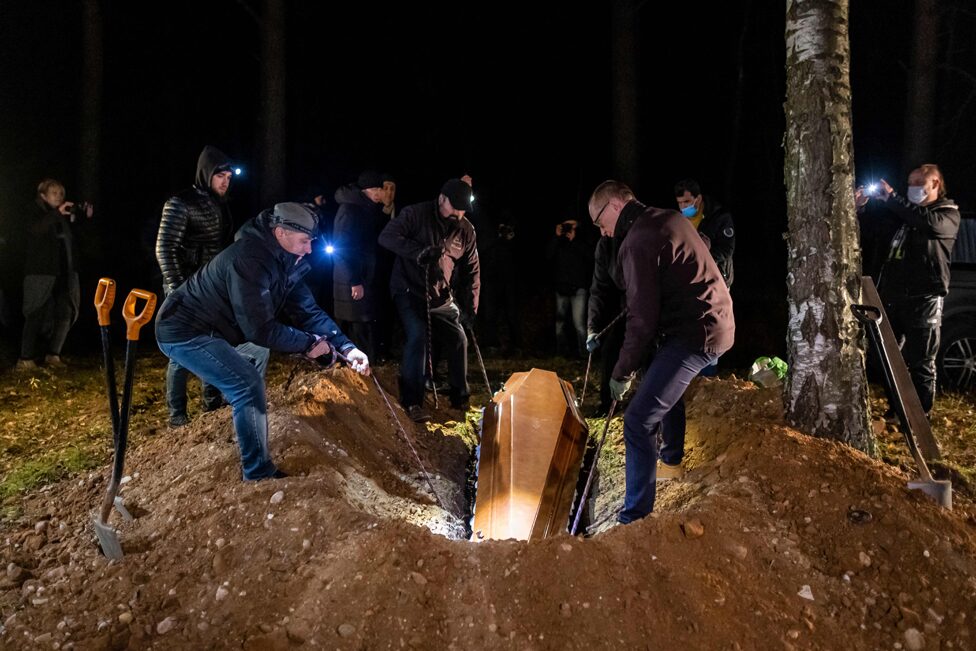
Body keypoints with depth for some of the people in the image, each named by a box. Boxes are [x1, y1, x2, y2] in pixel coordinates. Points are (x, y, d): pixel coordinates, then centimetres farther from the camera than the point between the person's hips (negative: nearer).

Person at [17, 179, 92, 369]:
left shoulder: (65, 214, 11)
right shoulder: (37, 212, -4)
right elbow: (34, 229, -24)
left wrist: (85, 215, 5)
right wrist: (57, 213, -35)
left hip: (64, 273, 6)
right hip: (41, 273, -6)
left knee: (66, 313, 7)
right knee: (37, 315, -6)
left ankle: (53, 354, 18)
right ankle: (25, 359, -1)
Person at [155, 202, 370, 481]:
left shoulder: (285, 261, 1)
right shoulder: (250, 261, -28)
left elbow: (308, 310, 0)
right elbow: (261, 329, -29)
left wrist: (345, 346, -10)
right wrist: (309, 343, -17)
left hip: (210, 328, 10)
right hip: (183, 333, -10)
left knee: (258, 352, 28)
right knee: (249, 384, -17)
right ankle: (260, 475, -10)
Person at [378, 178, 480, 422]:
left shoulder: (466, 230, 1)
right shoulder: (416, 214, -13)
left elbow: (472, 271, 5)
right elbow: (387, 237, -24)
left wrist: (470, 305, -3)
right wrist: (419, 251, -36)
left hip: (441, 296, 6)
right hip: (409, 290, -5)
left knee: (459, 339, 6)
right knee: (417, 336, -22)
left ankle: (460, 398, 25)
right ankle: (412, 402, -13)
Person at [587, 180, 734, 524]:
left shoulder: (637, 241, -15)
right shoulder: (670, 218, 15)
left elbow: (642, 317, -19)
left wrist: (623, 372, -9)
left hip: (695, 335, -11)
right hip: (719, 322, 11)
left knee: (638, 422, -13)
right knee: (658, 375, 34)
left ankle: (634, 517, -9)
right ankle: (673, 452, 49)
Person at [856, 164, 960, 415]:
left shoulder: (949, 214, 0)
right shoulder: (903, 212, 17)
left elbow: (929, 222, -22)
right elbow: (874, 228, 16)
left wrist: (891, 198, -20)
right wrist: (860, 208, -4)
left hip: (923, 298, -5)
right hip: (892, 295, 6)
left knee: (920, 363, 0)